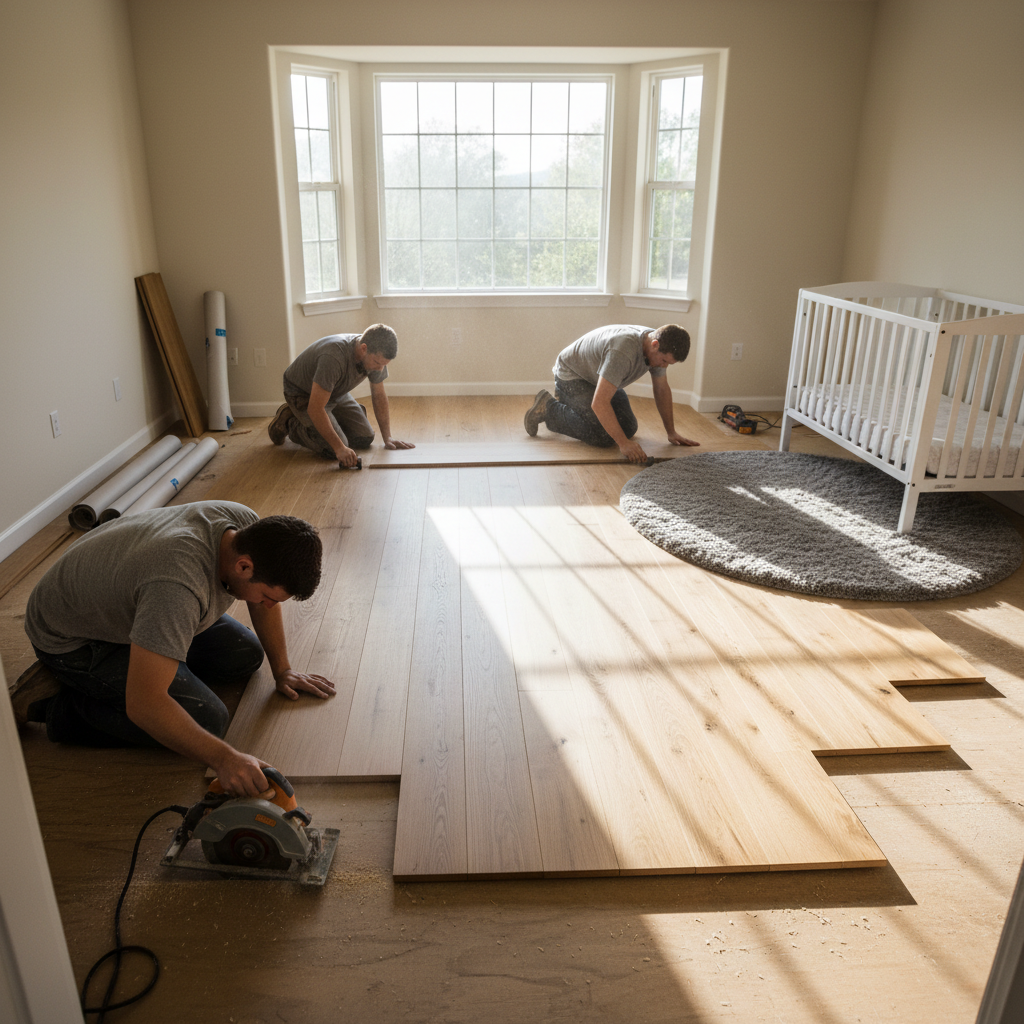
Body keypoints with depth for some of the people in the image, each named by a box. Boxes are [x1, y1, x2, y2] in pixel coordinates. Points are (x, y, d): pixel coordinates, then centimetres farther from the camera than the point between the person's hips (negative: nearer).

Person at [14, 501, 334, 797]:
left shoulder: (249, 527, -19)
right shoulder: (179, 586, -43)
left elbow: (264, 603, 2)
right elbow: (143, 704, -42)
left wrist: (282, 670, 3)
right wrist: (223, 758, -41)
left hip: (125, 603, 8)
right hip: (72, 637, -8)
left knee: (245, 656, 3)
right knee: (206, 719, -17)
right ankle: (58, 705, -3)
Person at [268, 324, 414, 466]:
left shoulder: (376, 355, -18)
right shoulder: (334, 357, -41)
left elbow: (379, 396, -3)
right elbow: (315, 409, -39)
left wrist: (387, 437, -7)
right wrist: (339, 448, -39)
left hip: (336, 393, 7)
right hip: (303, 394, -7)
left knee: (365, 438, -2)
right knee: (333, 450, -20)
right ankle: (288, 422, 4)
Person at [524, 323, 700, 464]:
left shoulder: (658, 348, -13)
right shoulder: (623, 352, -41)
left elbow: (662, 389, 3)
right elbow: (599, 404, -43)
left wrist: (671, 432, 2)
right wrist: (624, 443, -41)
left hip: (598, 378, 9)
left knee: (628, 428, 2)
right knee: (604, 435, -22)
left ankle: (567, 403, 21)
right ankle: (548, 408, -2)